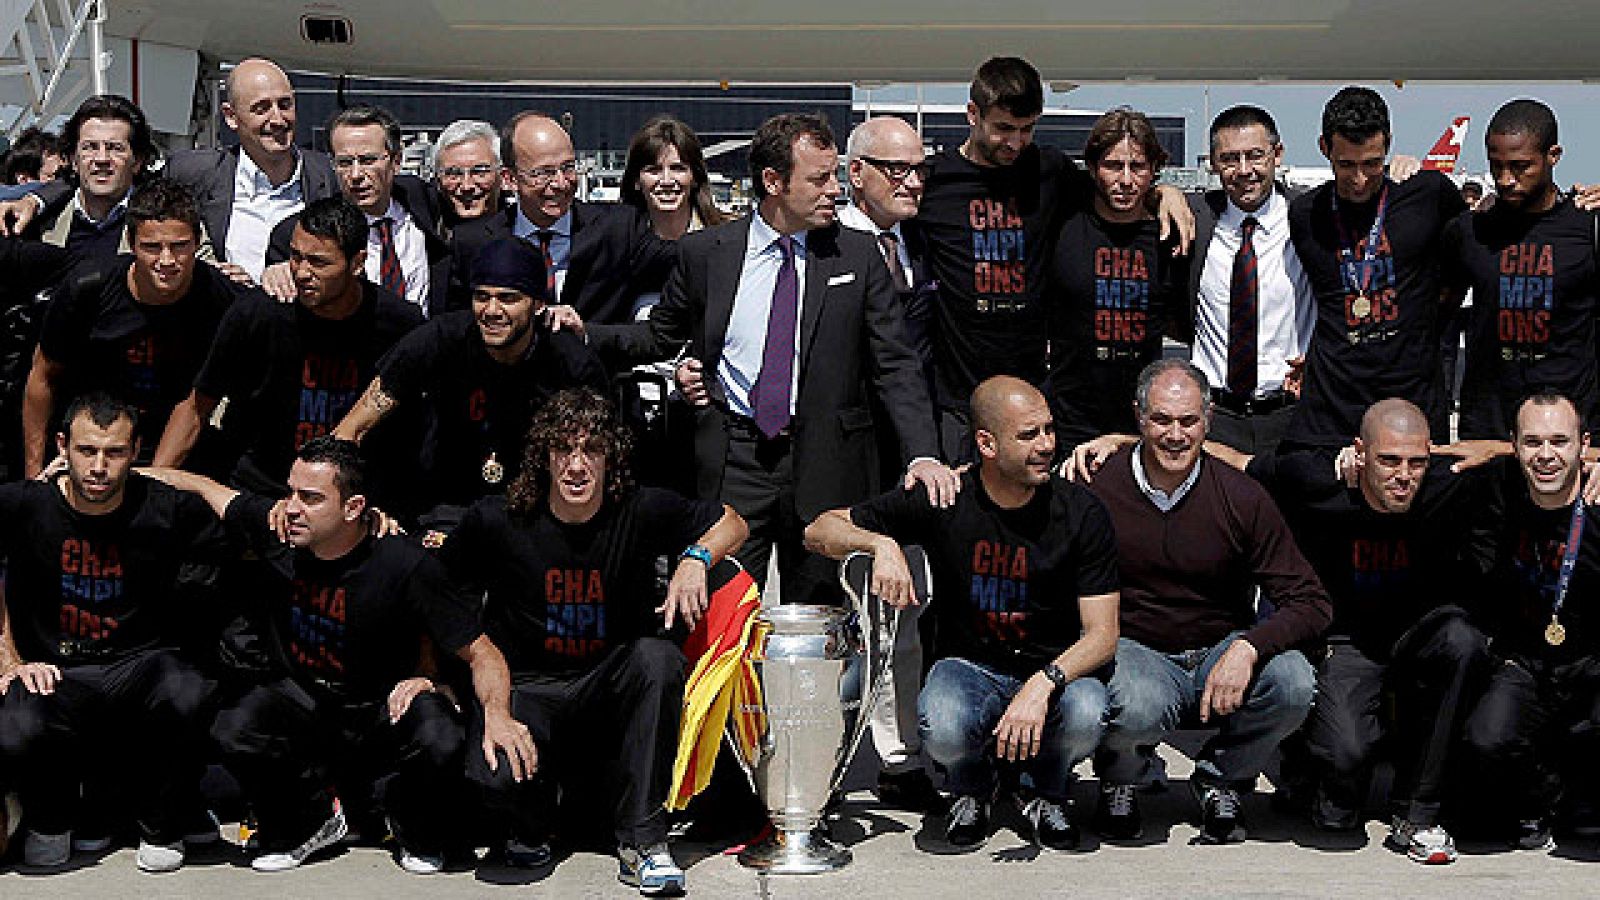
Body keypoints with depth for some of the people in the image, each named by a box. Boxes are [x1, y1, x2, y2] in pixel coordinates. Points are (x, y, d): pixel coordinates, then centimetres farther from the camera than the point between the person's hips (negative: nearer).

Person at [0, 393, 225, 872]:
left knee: (189, 699, -36)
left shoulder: (164, 508, -4)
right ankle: (52, 816, 6)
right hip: (53, 675, 0)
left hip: (139, 668, 0)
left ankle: (159, 825, -3)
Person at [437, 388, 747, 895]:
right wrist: (495, 710, -16)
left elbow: (732, 523, 7)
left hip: (610, 687, 2)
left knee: (659, 658, -32)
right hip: (527, 686, -1)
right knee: (495, 774, -33)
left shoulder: (641, 512, -8)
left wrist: (696, 558, -17)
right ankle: (531, 825, 10)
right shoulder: (497, 521, -10)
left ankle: (641, 841, -20)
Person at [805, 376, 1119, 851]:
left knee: (1086, 716, -34)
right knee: (943, 728, -35)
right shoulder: (942, 501, -10)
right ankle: (971, 786, 5)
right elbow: (820, 531, -4)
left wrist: (1042, 685, -32)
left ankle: (1047, 790, 4)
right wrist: (880, 543, -26)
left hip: (1056, 668, 0)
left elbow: (1102, 633, -13)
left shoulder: (1081, 512, -10)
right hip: (968, 665, 0)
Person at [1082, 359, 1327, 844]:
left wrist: (1247, 649, -27)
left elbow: (1311, 603, -9)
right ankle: (1121, 777, 4)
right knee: (1137, 708, -37)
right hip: (1134, 649, -2)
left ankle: (1220, 778, 4)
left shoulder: (1242, 498, -7)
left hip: (1220, 651, 2)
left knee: (1293, 685, -29)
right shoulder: (1099, 490, -8)